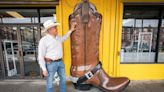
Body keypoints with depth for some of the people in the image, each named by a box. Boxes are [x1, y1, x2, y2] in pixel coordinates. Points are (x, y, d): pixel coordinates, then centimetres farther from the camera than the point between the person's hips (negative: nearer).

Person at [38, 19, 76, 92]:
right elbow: (41, 56, -13)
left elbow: (64, 38, 28)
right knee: (50, 82, 9)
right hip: (50, 63, -6)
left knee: (63, 79, 19)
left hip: (60, 62, 7)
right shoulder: (43, 40, -15)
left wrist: (71, 30, 22)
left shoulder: (58, 37, 5)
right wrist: (44, 69, -15)